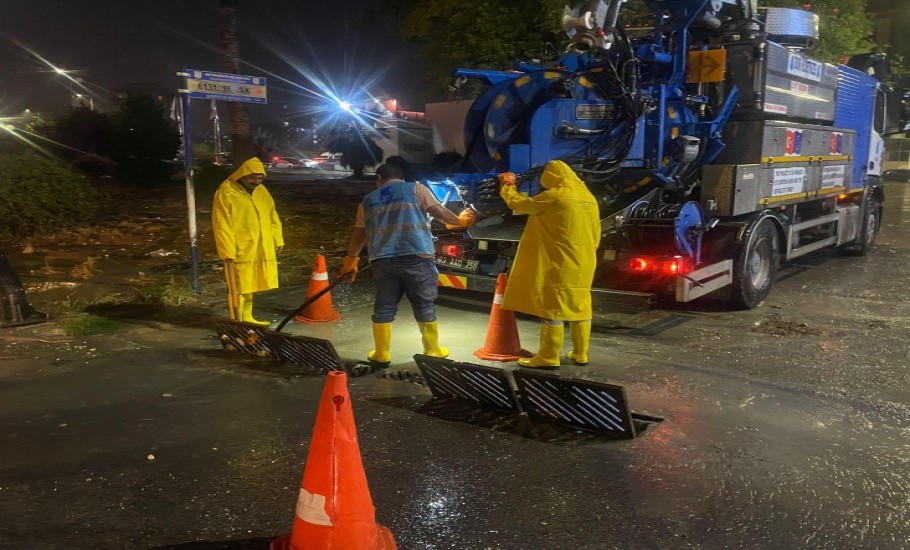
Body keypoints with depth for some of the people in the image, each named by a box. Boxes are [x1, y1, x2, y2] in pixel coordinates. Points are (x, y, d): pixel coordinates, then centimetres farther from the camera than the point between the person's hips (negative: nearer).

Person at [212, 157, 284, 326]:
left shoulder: (262, 191, 9)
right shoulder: (226, 193, -13)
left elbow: (272, 218, 18)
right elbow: (222, 227, -16)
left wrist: (277, 241, 15)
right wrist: (227, 253, -19)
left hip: (261, 250, 7)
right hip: (240, 252, -7)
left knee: (249, 286, 17)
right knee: (239, 288, 1)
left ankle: (247, 318, 29)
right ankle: (238, 322, 10)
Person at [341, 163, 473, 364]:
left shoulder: (368, 200, 22)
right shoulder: (415, 188, 11)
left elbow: (358, 235, 25)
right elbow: (438, 211, 7)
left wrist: (351, 260, 34)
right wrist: (459, 220, 24)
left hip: (382, 259, 3)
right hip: (416, 256, -3)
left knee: (384, 307, 9)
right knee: (425, 305, 6)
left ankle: (382, 353, 12)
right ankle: (432, 350, 13)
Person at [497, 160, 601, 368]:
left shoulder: (554, 196, -12)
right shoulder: (588, 197, 11)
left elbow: (517, 203, -4)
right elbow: (595, 233, 16)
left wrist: (507, 186, 14)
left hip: (560, 265, -8)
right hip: (583, 264, 8)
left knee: (553, 308, -4)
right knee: (579, 307, 13)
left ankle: (548, 357, -1)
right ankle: (580, 353, 20)